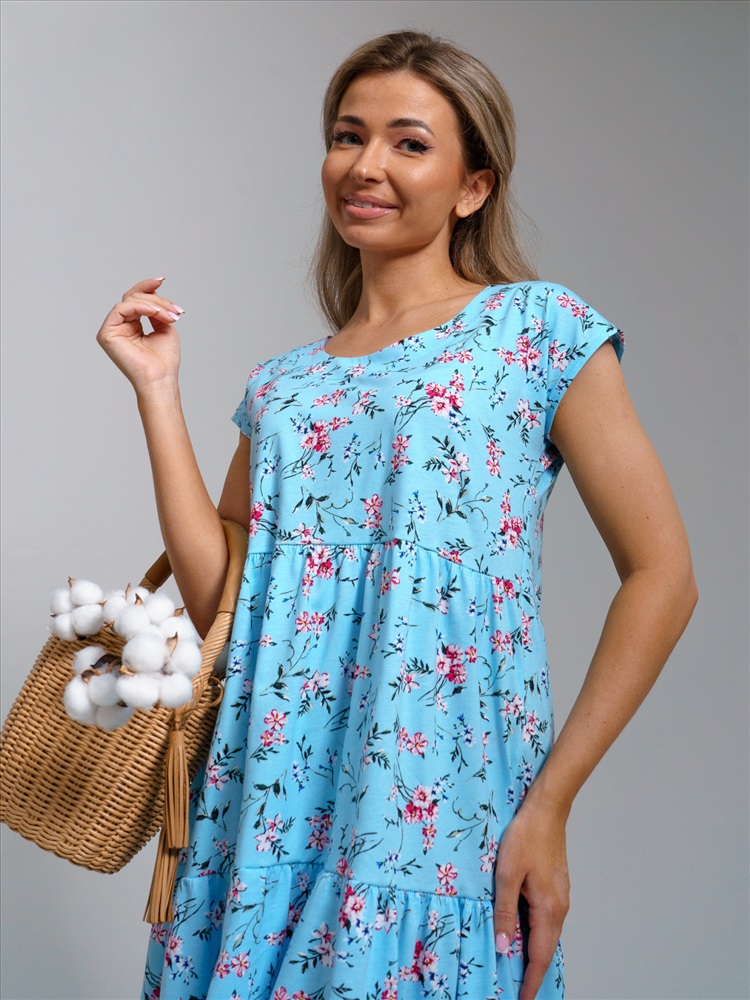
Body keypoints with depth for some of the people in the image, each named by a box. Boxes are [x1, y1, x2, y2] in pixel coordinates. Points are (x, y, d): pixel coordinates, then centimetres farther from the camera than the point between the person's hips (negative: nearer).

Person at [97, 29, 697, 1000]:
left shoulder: (536, 330, -1)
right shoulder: (285, 385, 13)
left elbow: (661, 576, -5)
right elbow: (216, 600, 2)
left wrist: (549, 802, -11)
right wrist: (156, 385, 5)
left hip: (435, 838, -4)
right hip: (266, 820, 4)